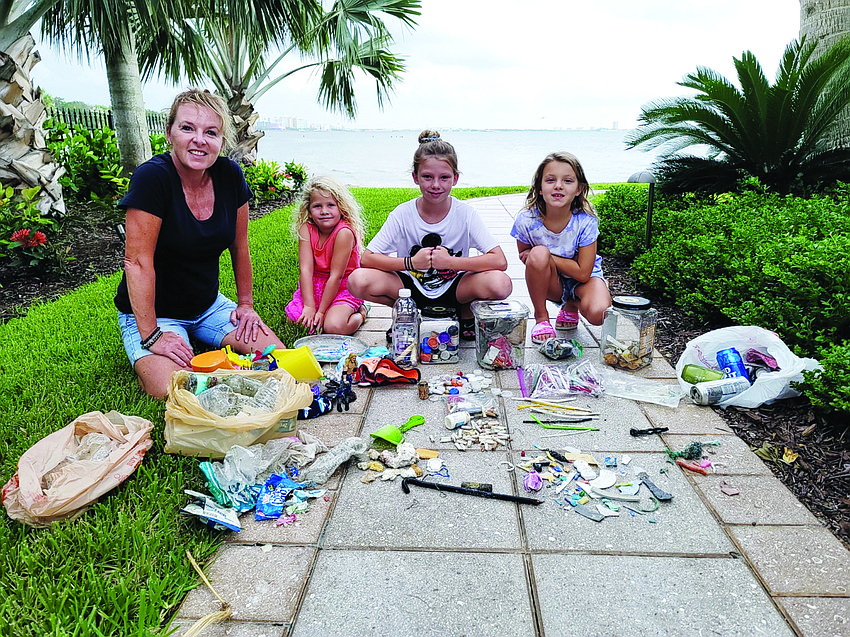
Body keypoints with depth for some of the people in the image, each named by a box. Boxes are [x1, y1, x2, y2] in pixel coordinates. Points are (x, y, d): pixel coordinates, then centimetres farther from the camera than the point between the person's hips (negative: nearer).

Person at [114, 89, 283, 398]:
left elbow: (239, 247, 5)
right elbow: (138, 261, -23)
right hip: (153, 312, -5)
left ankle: (202, 344, 16)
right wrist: (151, 336, -23)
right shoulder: (152, 177, -23)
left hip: (208, 304, 5)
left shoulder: (229, 175, -7)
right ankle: (144, 357, 10)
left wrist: (246, 304, 8)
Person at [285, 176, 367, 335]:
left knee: (333, 327, -27)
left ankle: (359, 313, 4)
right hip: (314, 286, 5)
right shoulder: (306, 229, -9)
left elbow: (335, 276, -22)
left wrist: (321, 311, -20)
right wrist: (309, 306, -22)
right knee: (293, 318, -12)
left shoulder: (344, 232, -23)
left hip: (342, 288, -5)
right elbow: (306, 269, -15)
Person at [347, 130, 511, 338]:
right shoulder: (403, 214, -11)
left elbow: (500, 261, -20)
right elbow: (366, 259, -15)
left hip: (454, 288, 0)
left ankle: (466, 314, 4)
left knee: (500, 284, -31)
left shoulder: (465, 214, -12)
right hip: (411, 287, 1)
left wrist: (450, 262, -29)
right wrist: (411, 262, -28)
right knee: (358, 281, -26)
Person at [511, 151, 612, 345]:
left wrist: (548, 256, -25)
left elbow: (583, 272, -23)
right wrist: (539, 255, -24)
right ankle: (541, 318, -9)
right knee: (539, 254, -33)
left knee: (598, 313, -33)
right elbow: (524, 256, -3)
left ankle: (572, 305, 8)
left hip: (581, 280, -1)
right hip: (550, 283, 1)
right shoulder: (526, 220, -20)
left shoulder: (586, 222, -24)